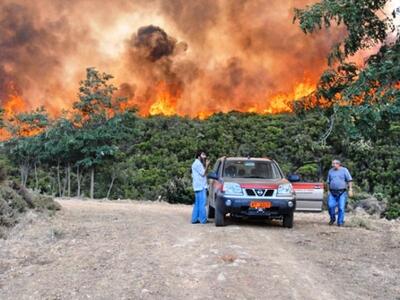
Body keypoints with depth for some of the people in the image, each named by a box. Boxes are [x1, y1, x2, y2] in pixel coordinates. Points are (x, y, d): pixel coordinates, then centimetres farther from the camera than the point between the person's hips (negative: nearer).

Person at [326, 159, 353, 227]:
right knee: (330, 206, -10)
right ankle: (332, 218, 13)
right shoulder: (330, 171, 13)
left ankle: (340, 222, 5)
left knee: (341, 208, -5)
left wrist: (350, 190, -9)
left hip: (342, 193, -3)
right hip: (332, 193, 3)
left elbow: (349, 180, -1)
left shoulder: (344, 170, 2)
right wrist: (328, 191, 12)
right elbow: (328, 182, 18)